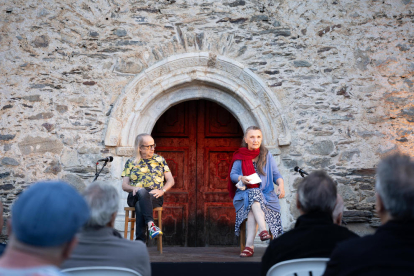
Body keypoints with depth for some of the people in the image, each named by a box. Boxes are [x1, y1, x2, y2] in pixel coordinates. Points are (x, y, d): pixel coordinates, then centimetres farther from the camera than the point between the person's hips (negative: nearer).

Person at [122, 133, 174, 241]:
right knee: (141, 191, -39)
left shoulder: (160, 160, 17)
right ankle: (150, 224, -57)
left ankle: (140, 240, -46)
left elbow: (170, 180, 12)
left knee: (140, 204, -37)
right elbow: (124, 185, 10)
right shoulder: (131, 162, 15)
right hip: (135, 196, 0)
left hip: (155, 197, 0)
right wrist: (133, 188, -14)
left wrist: (162, 191, -9)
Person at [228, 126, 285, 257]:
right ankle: (263, 230, -52)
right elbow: (232, 174, 6)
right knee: (254, 198, -37)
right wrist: (241, 178, -17)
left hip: (265, 193, 0)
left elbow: (276, 174, 7)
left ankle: (249, 244, -42)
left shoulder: (266, 155, 9)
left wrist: (281, 184, -14)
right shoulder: (240, 156, 8)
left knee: (252, 208, -33)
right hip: (245, 193, 0)